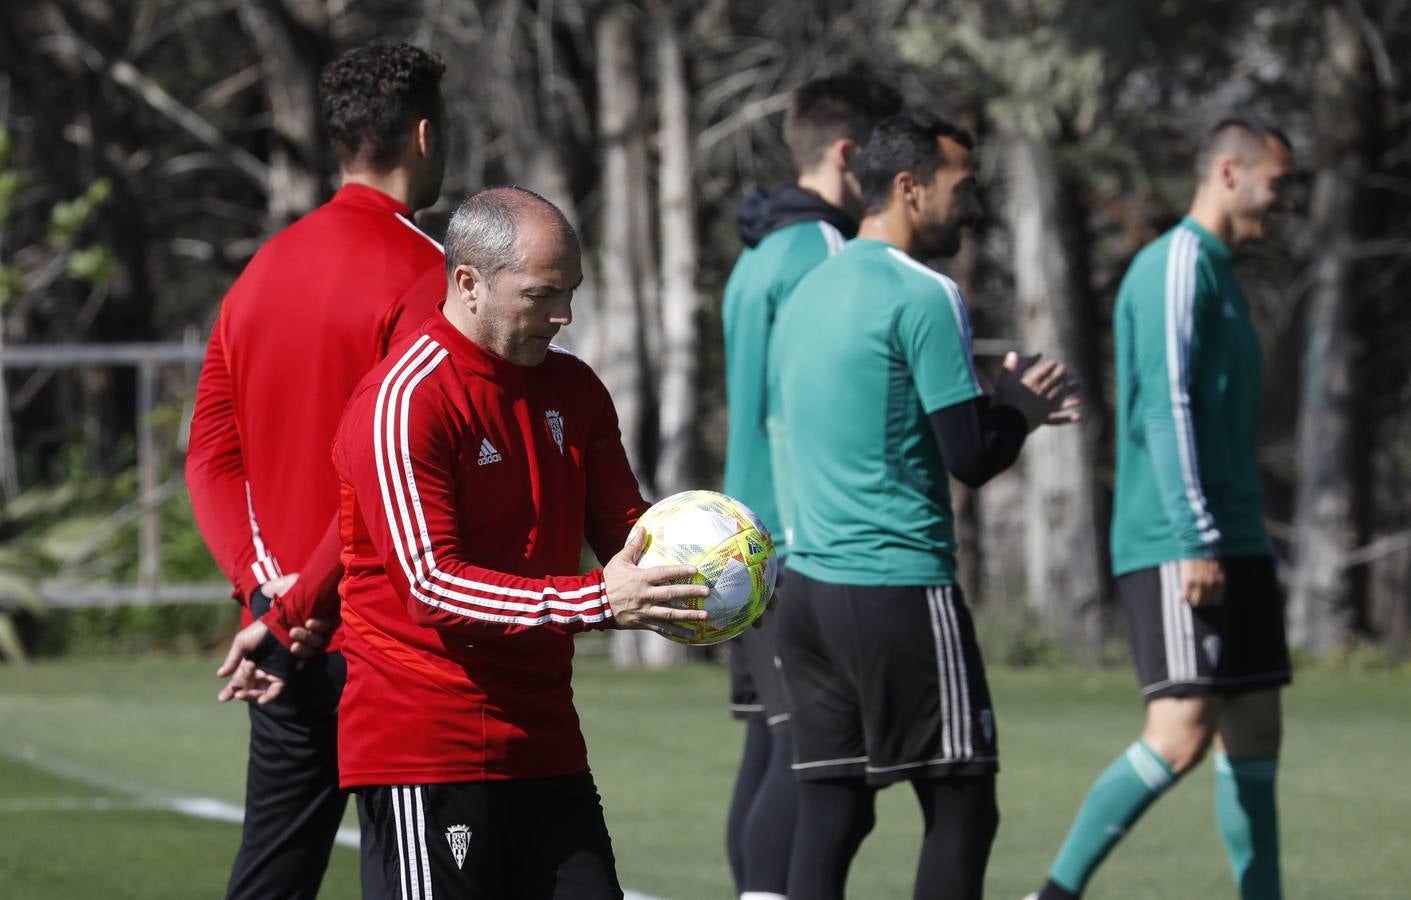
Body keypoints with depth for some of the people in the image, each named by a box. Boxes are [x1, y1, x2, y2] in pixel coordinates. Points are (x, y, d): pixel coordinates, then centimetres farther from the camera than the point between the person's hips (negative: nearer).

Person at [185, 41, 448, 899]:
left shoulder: (264, 271, 11)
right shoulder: (420, 273, -12)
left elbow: (211, 453, 7)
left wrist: (264, 586, -2)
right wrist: (295, 608, -14)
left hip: (288, 643, 7)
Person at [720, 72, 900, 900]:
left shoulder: (758, 258, 19)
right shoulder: (823, 255, -11)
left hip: (751, 543, 9)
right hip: (809, 544, -9)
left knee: (770, 750, 8)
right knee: (808, 752, -12)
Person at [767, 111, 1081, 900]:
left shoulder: (808, 293, 15)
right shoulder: (923, 295, -10)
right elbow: (972, 458, -14)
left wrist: (1002, 404, 20)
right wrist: (1023, 409, 7)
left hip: (809, 586, 8)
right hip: (901, 589, -8)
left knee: (830, 813, 6)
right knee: (961, 807, 0)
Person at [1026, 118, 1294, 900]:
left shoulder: (1217, 272, 21)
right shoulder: (1178, 264, -9)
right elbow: (1166, 407, -18)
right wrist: (1196, 541, -23)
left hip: (1232, 543, 10)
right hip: (1175, 546, -10)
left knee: (1255, 735, 6)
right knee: (1182, 733, -16)